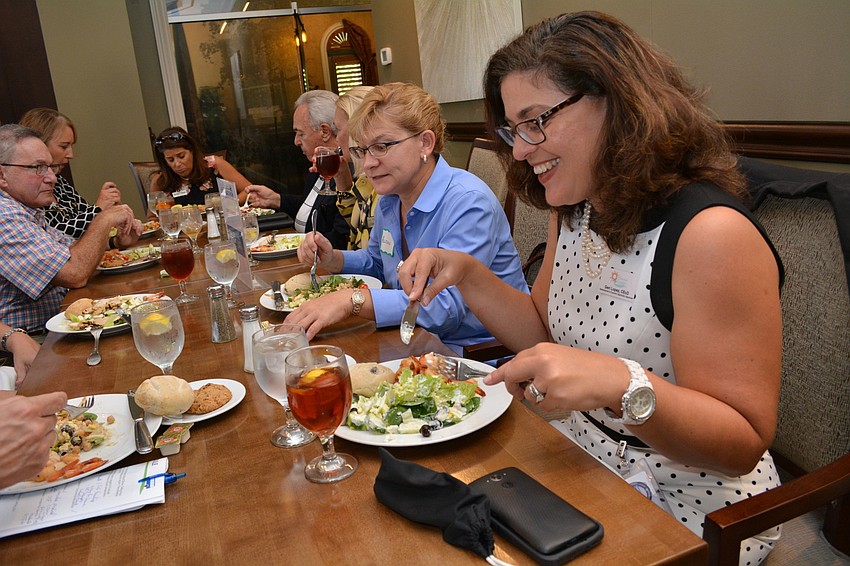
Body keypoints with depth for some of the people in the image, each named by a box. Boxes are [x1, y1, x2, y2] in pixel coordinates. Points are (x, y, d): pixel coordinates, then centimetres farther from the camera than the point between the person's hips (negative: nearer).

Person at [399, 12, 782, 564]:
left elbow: (744, 442, -22)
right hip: (584, 467, 7)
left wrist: (621, 385, -38)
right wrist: (468, 274, -5)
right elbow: (546, 334, 10)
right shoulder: (574, 213, 0)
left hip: (686, 515, -6)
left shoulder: (710, 233, -25)